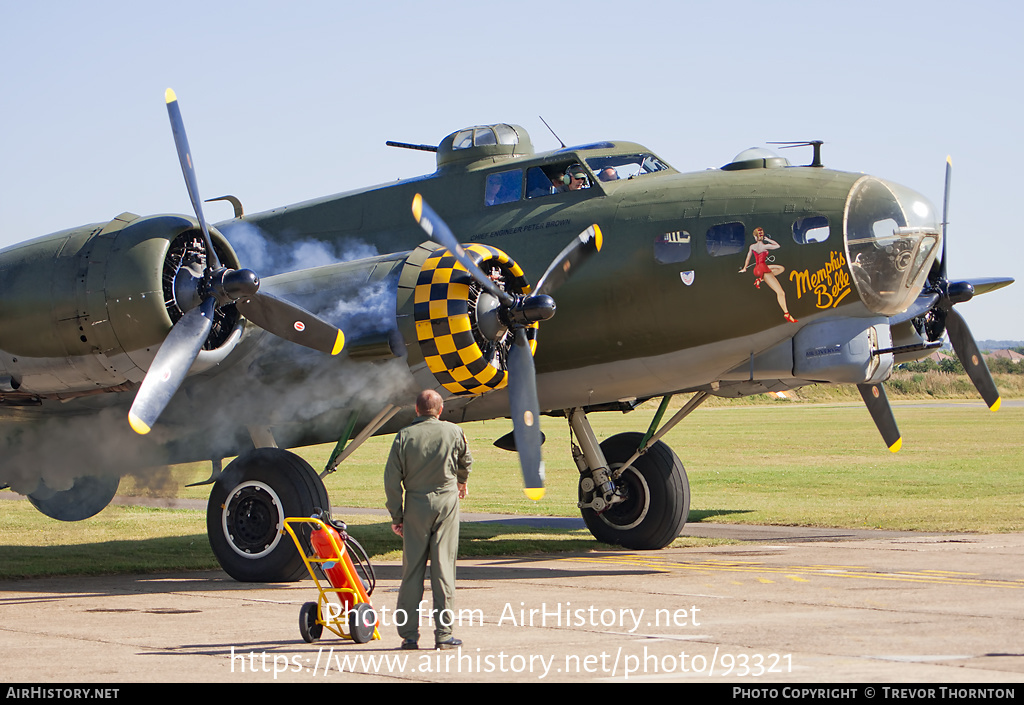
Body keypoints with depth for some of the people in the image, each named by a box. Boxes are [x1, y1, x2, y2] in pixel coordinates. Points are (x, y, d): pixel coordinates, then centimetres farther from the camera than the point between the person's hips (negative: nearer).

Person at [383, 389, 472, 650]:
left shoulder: (404, 436, -3)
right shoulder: (453, 432, 0)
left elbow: (392, 478, -4)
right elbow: (465, 461, 20)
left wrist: (396, 515, 5)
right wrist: (462, 481, 42)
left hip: (416, 504, 0)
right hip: (446, 501, 0)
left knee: (412, 569, 6)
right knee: (443, 567, 0)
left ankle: (408, 634, 6)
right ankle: (443, 633, -1)